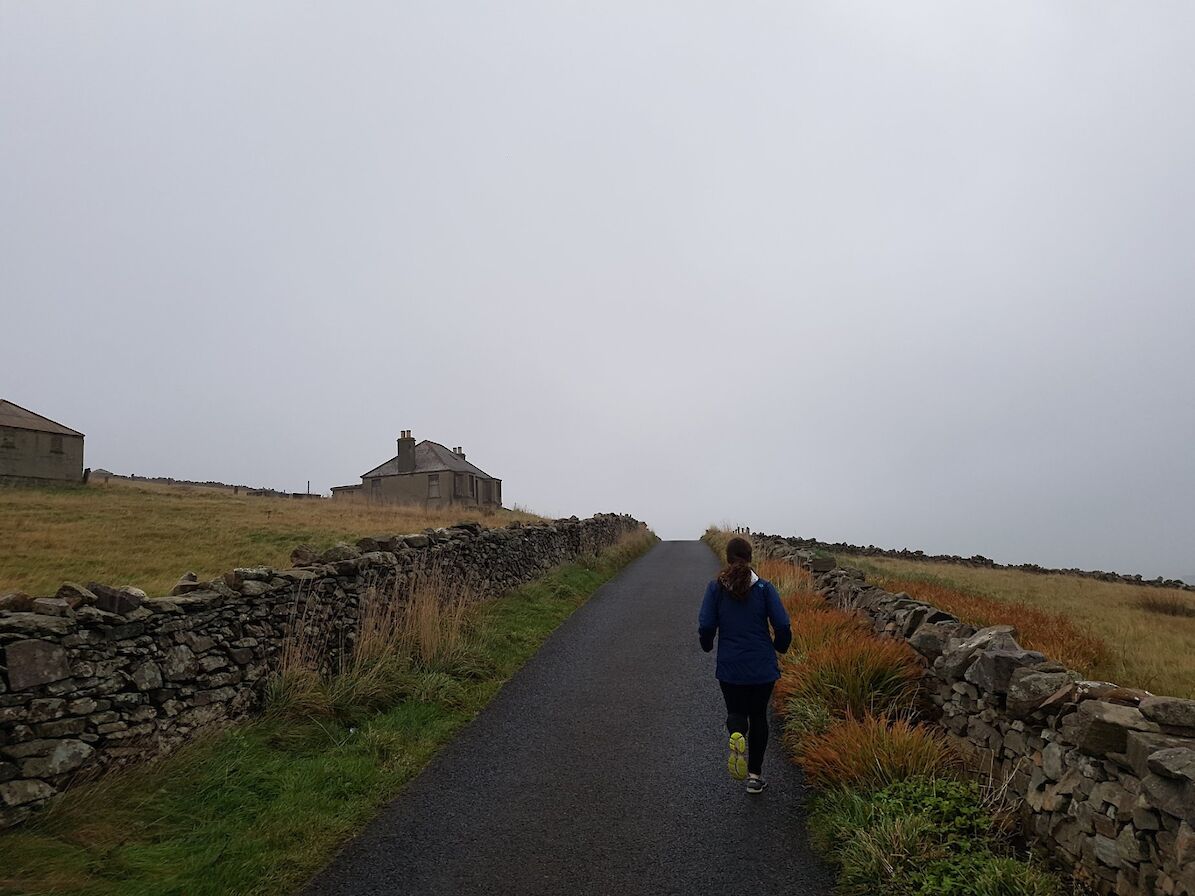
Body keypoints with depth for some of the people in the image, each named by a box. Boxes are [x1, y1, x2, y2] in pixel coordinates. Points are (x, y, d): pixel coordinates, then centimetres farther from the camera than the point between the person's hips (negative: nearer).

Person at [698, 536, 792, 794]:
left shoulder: (716, 588, -7)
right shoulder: (764, 588, -7)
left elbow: (705, 626, -10)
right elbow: (783, 625, -10)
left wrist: (707, 645, 12)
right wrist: (780, 647, 11)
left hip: (730, 666, 0)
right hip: (763, 666, 1)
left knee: (736, 712, 16)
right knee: (758, 715, 17)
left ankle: (736, 736, -18)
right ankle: (755, 775, 19)